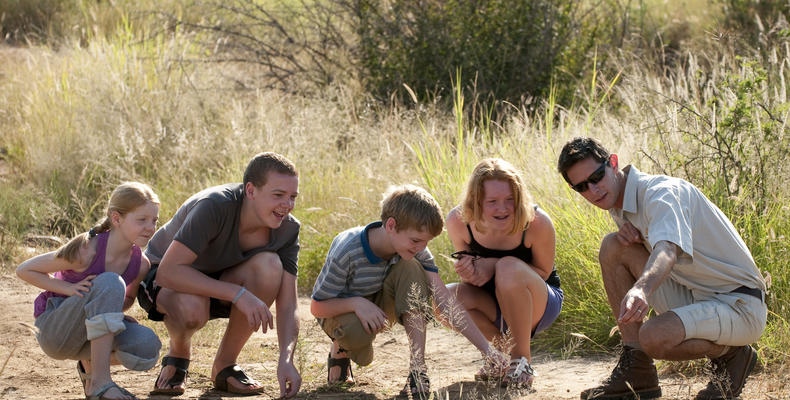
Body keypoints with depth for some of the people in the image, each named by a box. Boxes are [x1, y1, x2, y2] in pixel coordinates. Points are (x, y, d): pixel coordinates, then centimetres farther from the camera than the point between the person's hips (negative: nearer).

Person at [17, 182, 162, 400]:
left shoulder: (140, 264, -7)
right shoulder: (87, 251, -23)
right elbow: (25, 270, -12)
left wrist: (113, 309, -8)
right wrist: (71, 288, -23)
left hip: (89, 332, 6)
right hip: (53, 330, -6)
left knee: (147, 346, -25)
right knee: (109, 283, -32)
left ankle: (89, 365, 8)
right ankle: (99, 382, -29)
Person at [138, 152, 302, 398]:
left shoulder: (286, 229, -16)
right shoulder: (214, 206, -33)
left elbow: (287, 306, -17)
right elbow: (168, 271, -39)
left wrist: (286, 359, -35)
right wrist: (238, 293, -43)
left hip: (218, 281, 5)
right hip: (163, 279, -5)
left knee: (269, 265, -27)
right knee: (192, 307, -40)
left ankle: (225, 366, -9)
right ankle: (177, 357, -1)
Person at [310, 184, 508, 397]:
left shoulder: (415, 250, -19)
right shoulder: (346, 252, -31)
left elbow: (445, 301, -21)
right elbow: (317, 307, -22)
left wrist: (486, 347, -28)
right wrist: (356, 303, -41)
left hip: (380, 306, 4)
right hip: (341, 310, -4)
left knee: (411, 268, -26)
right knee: (357, 332, -42)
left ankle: (418, 369, -29)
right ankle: (340, 350, 1)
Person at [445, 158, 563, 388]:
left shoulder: (536, 222, -26)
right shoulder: (459, 221, -18)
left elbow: (543, 272, -14)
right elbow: (467, 266, -2)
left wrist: (493, 266, -30)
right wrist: (468, 272, -30)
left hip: (540, 303, -3)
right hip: (496, 308, 3)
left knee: (510, 267, -35)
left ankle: (522, 359, -18)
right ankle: (504, 348, -1)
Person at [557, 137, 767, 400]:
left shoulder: (662, 193, -20)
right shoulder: (618, 205, 8)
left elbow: (667, 251, -39)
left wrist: (641, 289, -60)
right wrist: (629, 236, -5)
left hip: (740, 306, -9)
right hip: (693, 297, 9)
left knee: (653, 337, -34)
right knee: (613, 247, -3)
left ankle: (730, 355, -1)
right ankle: (636, 371, -4)